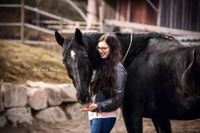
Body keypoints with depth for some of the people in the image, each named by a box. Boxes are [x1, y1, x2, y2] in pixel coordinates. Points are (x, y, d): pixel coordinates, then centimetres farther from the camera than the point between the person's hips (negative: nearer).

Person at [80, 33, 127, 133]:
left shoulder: (118, 69, -12)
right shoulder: (101, 65, 11)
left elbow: (117, 99, -16)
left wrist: (97, 106, -21)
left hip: (105, 116, -8)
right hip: (94, 114, 8)